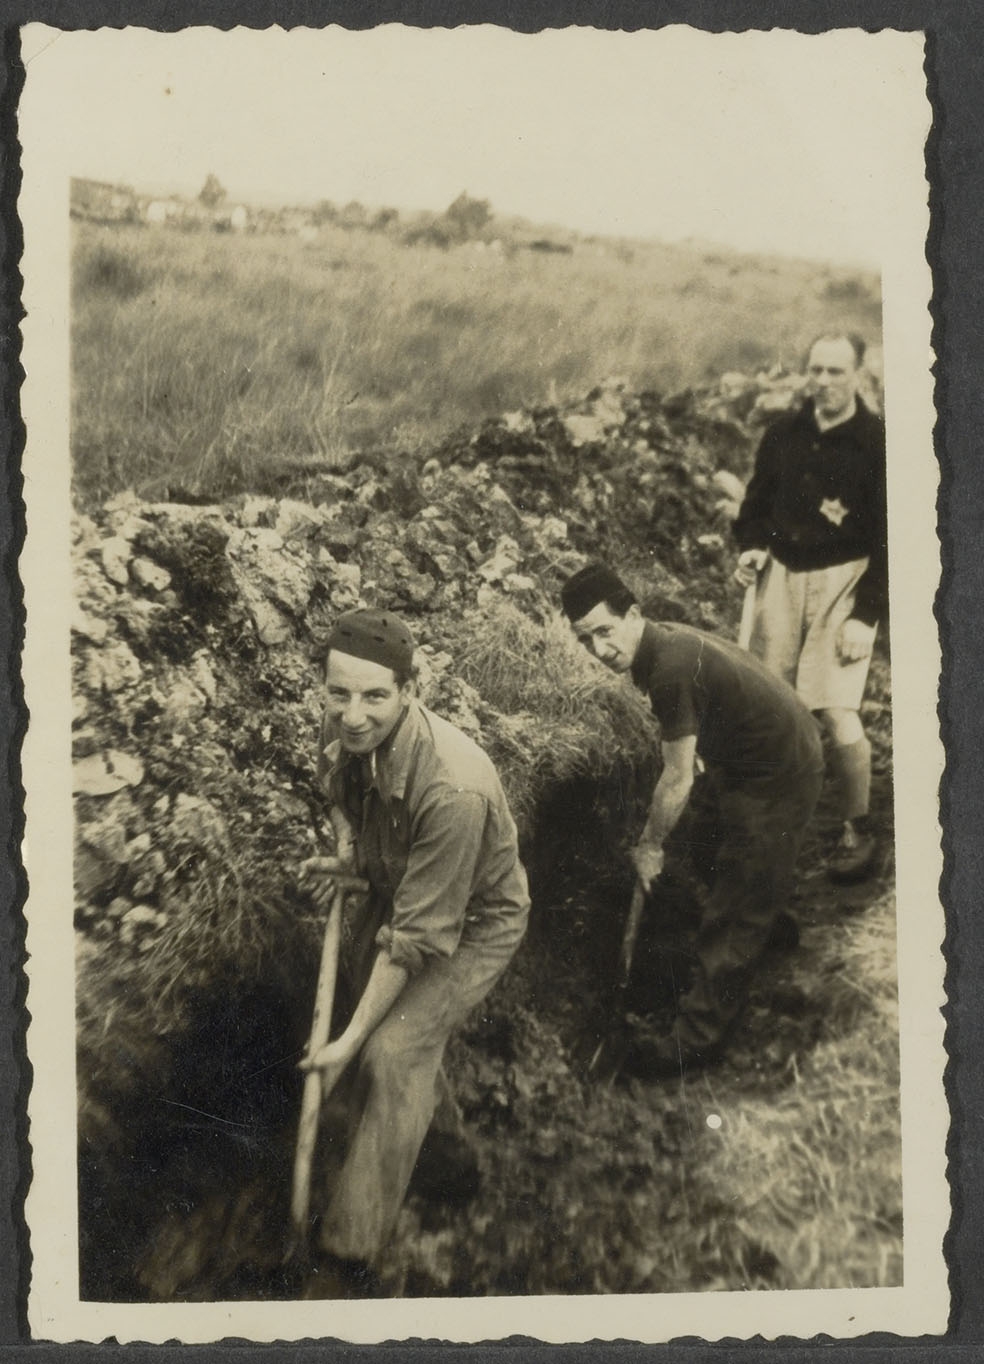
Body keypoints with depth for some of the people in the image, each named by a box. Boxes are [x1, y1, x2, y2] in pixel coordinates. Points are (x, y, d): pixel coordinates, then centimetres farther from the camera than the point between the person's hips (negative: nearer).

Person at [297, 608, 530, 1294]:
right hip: (396, 890, 8)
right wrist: (344, 855, -8)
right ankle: (427, 1092, 55)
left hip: (476, 922, -7)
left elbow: (418, 935, -33)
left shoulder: (452, 789, -42)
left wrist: (351, 1039, -26)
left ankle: (352, 1251, -4)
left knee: (395, 1050, -18)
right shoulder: (345, 732, -20)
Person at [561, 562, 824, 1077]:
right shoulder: (665, 643, -4)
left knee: (732, 917, -1)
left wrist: (650, 845, -9)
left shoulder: (671, 671, -32)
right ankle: (772, 928, 58)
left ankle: (696, 1041, 9)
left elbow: (678, 779, -23)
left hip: (776, 780, -10)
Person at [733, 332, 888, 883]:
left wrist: (866, 616, -13)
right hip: (782, 573, 4)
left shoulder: (877, 443, -6)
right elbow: (757, 502, 20)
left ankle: (859, 831, 10)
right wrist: (752, 548, 0)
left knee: (839, 712, -10)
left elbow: (887, 541, -7)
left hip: (843, 580, -4)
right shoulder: (784, 435, 7)